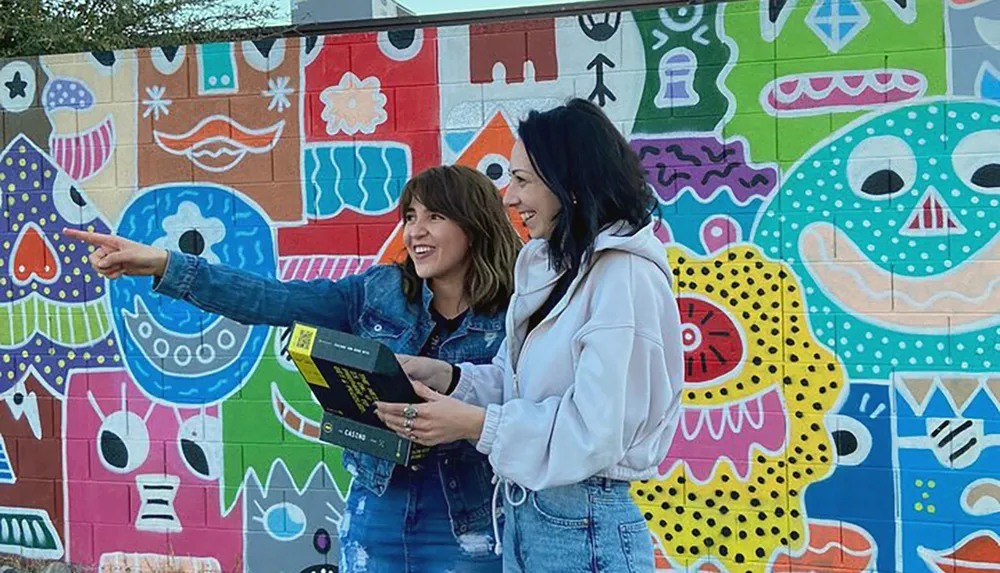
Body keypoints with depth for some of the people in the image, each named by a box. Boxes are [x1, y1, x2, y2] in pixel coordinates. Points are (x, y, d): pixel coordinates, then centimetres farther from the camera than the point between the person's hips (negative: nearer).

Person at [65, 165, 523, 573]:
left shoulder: (513, 318, -8)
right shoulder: (379, 291, 0)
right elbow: (269, 300, -8)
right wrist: (164, 264, -16)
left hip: (468, 528, -3)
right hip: (376, 513, 3)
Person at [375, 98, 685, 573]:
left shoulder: (625, 277, -18)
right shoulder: (549, 265, 10)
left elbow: (595, 430, -22)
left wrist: (474, 424, -21)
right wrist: (443, 376, -5)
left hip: (583, 528, -8)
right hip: (522, 514, 8)